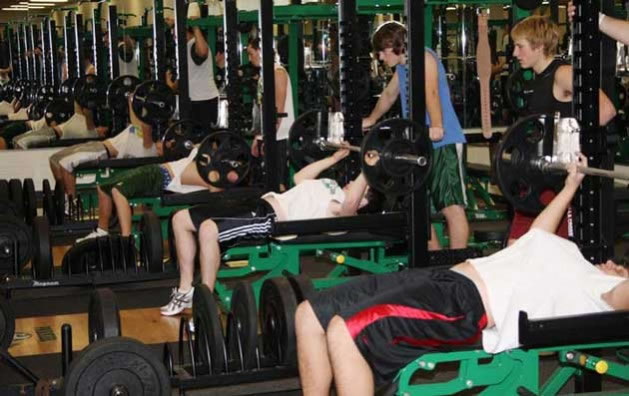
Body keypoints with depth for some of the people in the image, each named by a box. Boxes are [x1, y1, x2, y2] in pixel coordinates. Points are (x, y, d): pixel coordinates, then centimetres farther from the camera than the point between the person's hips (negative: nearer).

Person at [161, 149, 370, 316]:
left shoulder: (341, 209, 0)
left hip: (271, 219, -10)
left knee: (208, 230, -35)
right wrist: (334, 158, 46)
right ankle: (186, 291, 10)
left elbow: (351, 202, -25)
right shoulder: (331, 190, 28)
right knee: (181, 219, 4)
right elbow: (299, 177, 43)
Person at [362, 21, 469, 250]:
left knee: (452, 207, -11)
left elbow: (431, 92, -27)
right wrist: (372, 119, 47)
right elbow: (389, 95, 35)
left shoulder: (423, 57, -11)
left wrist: (436, 127, -41)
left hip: (443, 142, -10)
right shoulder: (401, 68, 17)